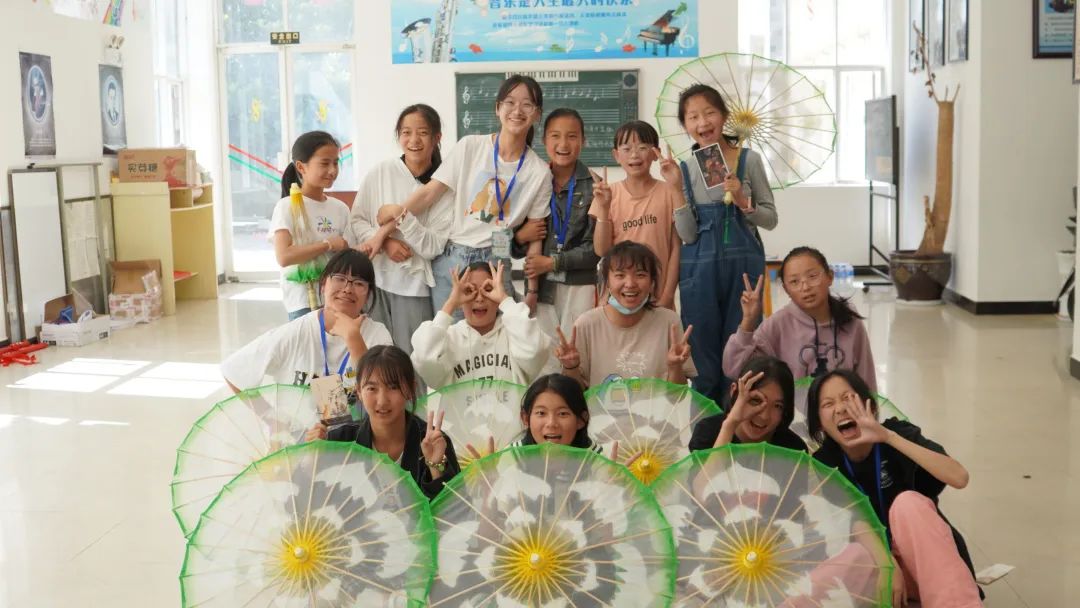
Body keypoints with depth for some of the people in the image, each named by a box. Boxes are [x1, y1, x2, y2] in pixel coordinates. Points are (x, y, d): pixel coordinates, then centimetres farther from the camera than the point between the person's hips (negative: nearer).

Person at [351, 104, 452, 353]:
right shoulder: (381, 172, -1)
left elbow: (433, 247, -8)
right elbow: (357, 220, 5)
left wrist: (403, 218, -21)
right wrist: (385, 241, -12)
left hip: (414, 284, -1)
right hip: (375, 278, 1)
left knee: (410, 355, 1)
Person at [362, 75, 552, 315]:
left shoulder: (540, 173, 1)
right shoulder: (470, 147, -2)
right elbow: (429, 193, -3)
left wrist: (532, 290, 4)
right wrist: (384, 231, -8)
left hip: (495, 267, 0)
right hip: (451, 261, 0)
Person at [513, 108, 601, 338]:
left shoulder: (593, 185, -3)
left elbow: (595, 248, -6)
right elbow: (514, 247, 12)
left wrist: (552, 262, -12)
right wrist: (520, 237, -9)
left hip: (580, 288, -2)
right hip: (540, 288, 2)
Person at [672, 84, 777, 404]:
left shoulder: (749, 160, 1)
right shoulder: (684, 169, 3)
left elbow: (771, 218, 3)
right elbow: (688, 234, -4)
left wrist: (743, 202, -14)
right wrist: (676, 187, -12)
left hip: (744, 266, 0)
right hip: (700, 270, 1)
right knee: (704, 358, 6)